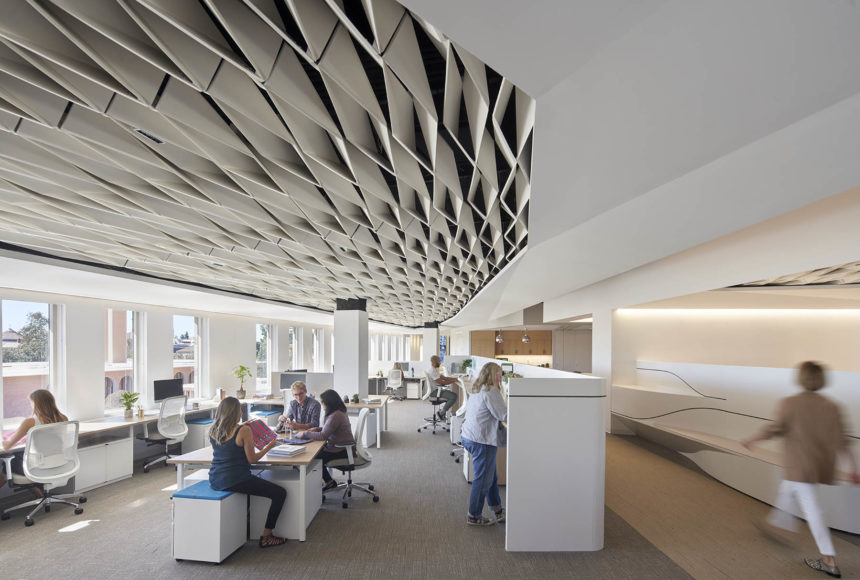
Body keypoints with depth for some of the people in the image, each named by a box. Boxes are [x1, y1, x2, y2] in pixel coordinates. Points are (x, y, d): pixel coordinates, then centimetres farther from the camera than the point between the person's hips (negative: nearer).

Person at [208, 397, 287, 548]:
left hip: (215, 480, 8)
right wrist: (268, 446, 2)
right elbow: (252, 459, -12)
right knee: (280, 493, 2)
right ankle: (266, 538, 8)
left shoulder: (212, 430, 3)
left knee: (249, 481, 38)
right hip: (235, 481, -8)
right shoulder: (243, 431, -17)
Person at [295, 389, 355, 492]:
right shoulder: (339, 412, 7)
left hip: (342, 451, -10)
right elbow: (329, 429, 21)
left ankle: (329, 482, 16)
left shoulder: (336, 416, -24)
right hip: (343, 446, 10)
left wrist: (305, 434, -15)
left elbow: (323, 436, -25)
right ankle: (329, 482, 16)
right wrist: (317, 429, 6)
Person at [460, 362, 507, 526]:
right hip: (481, 440, -10)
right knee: (483, 480, 5)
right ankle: (474, 517, 18)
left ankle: (498, 511, 33)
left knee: (491, 476, 20)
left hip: (469, 436, 10)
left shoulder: (477, 390, 13)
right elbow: (504, 415, -18)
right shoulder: (491, 391, -17)